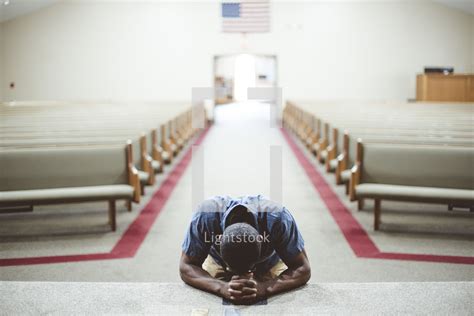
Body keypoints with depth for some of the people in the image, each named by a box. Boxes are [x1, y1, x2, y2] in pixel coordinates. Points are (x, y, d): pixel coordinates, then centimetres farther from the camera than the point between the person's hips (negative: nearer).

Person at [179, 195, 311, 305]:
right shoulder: (205, 216, -38)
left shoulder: (277, 218, -39)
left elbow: (303, 269, -31)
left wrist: (264, 288, -48)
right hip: (218, 263, 0)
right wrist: (222, 288, -48)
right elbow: (186, 267, -29)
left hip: (269, 265, 0)